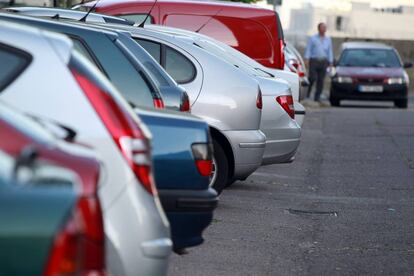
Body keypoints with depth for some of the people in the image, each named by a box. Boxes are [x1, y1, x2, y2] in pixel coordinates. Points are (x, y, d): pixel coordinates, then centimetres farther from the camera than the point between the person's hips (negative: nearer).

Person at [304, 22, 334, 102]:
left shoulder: (328, 39, 15)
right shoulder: (312, 38, 6)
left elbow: (330, 51, 15)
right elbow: (308, 49, 3)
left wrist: (331, 62, 8)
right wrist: (307, 59, -8)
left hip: (323, 62, 3)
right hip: (314, 61, -3)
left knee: (321, 80, 0)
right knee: (312, 78, -11)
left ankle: (317, 97, 5)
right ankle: (308, 92, 11)